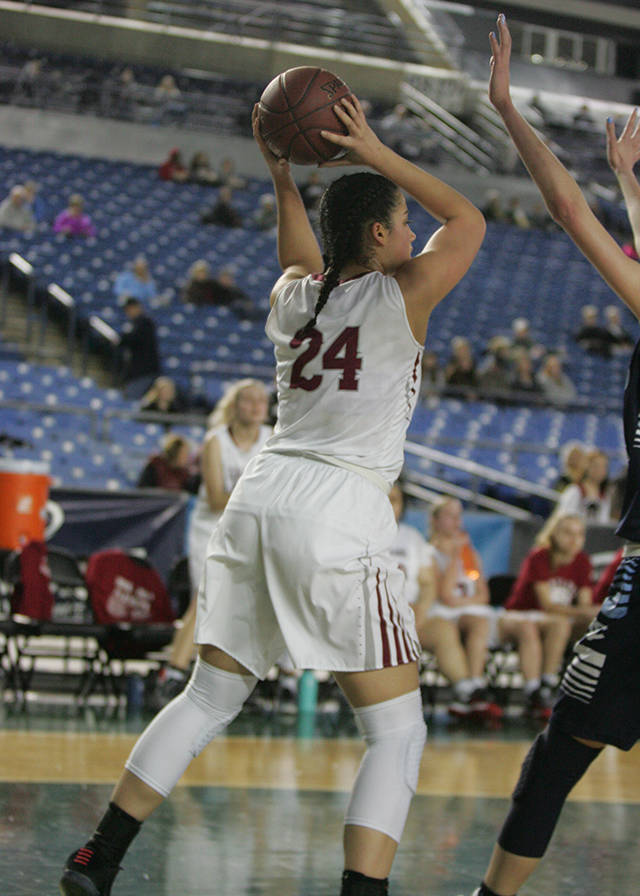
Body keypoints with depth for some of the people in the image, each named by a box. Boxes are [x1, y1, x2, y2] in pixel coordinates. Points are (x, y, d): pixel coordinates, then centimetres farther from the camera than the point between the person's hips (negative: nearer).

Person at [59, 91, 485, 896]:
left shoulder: (292, 297, 14)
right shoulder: (402, 295, -1)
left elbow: (304, 263, 39)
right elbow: (468, 220, 15)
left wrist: (281, 176, 32)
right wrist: (378, 155, 11)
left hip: (260, 498, 7)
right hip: (340, 513, -7)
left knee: (208, 697, 19)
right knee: (397, 733, 0)